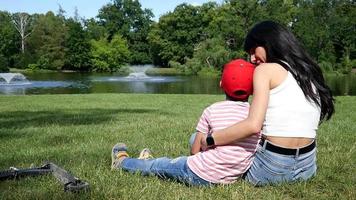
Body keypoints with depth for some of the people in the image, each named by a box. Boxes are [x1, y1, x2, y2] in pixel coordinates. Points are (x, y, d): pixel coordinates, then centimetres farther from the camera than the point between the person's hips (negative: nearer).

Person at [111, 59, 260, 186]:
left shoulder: (212, 111, -8)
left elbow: (195, 150, -4)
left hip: (199, 176, -5)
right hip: (233, 178, 5)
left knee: (159, 165, 20)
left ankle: (122, 162, 46)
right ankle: (150, 164, 48)